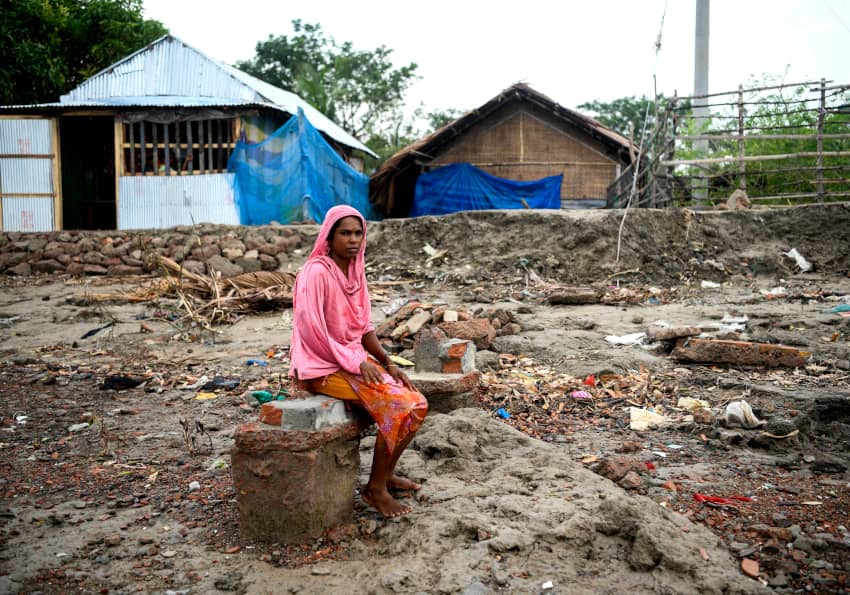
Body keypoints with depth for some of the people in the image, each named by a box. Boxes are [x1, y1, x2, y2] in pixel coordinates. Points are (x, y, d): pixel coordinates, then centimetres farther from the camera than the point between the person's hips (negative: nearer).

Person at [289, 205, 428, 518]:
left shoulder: (355, 271, 8)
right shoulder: (316, 273, -17)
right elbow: (311, 330, -21)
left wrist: (388, 363, 1)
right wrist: (355, 363, -20)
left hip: (355, 359, 8)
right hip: (323, 366, -8)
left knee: (417, 404, -1)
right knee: (397, 407, -21)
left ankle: (386, 473, 16)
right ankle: (375, 487, -3)